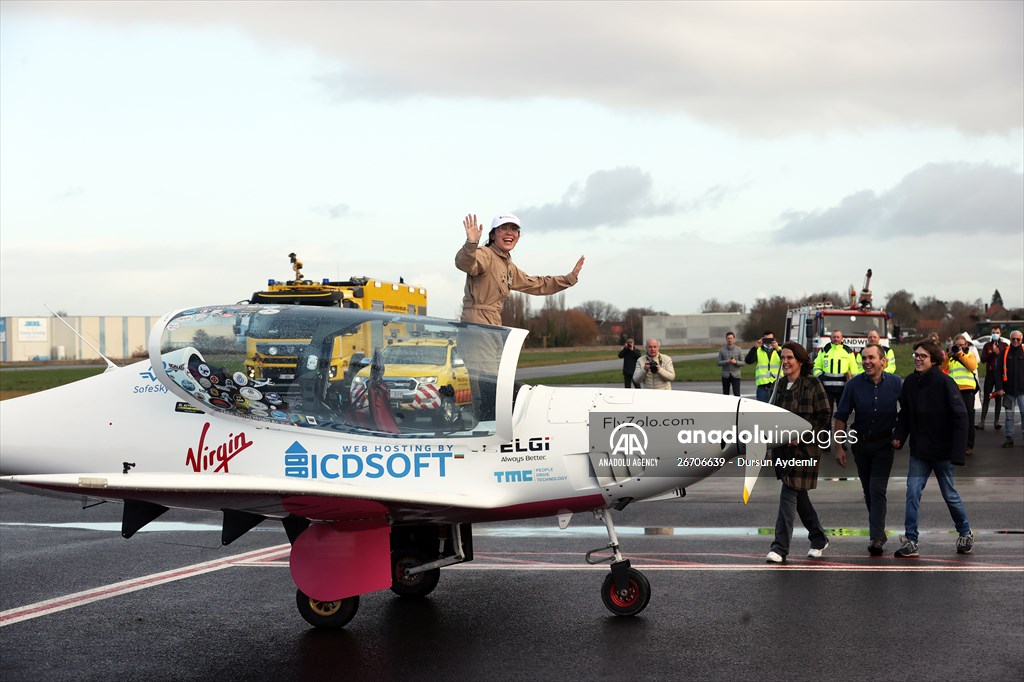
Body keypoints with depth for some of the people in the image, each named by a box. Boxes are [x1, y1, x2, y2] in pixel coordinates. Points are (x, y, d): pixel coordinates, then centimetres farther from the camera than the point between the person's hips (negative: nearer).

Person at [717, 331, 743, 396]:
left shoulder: (738, 350, 4)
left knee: (737, 395, -8)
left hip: (735, 375, -1)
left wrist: (736, 362, -16)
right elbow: (719, 363, 1)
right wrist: (726, 361, -17)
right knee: (725, 395, 6)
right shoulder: (722, 350, 4)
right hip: (725, 375, 1)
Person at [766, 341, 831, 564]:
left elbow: (823, 416, -7)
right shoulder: (781, 384, 11)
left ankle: (780, 547, -12)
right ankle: (818, 539, 30)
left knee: (789, 493, -12)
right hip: (783, 447, 7)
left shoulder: (812, 384, -7)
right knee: (798, 495, 14)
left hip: (804, 447, -7)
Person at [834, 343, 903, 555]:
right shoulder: (854, 384, -7)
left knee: (877, 491, -11)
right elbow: (841, 417, -2)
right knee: (868, 492, 12)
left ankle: (876, 538, -11)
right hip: (860, 443, 2)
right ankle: (879, 532, 28)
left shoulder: (895, 383, -7)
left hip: (884, 443, -2)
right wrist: (840, 447, -5)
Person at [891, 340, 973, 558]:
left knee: (949, 494, 10)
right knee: (913, 493, -3)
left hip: (942, 451, -4)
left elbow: (960, 416, -15)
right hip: (918, 451, 4)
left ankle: (965, 533, 31)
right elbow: (905, 413, 12)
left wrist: (958, 451, -20)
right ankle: (910, 541, 1)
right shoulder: (910, 382, 0)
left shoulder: (944, 382, -15)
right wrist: (899, 436, -5)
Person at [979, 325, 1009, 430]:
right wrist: (992, 353, -13)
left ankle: (996, 421, 7)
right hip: (990, 374, 0)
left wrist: (998, 353, -15)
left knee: (998, 398, 3)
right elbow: (983, 359, -2)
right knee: (986, 398, -3)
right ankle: (982, 422, -5)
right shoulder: (987, 345, 8)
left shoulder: (1005, 346, 6)